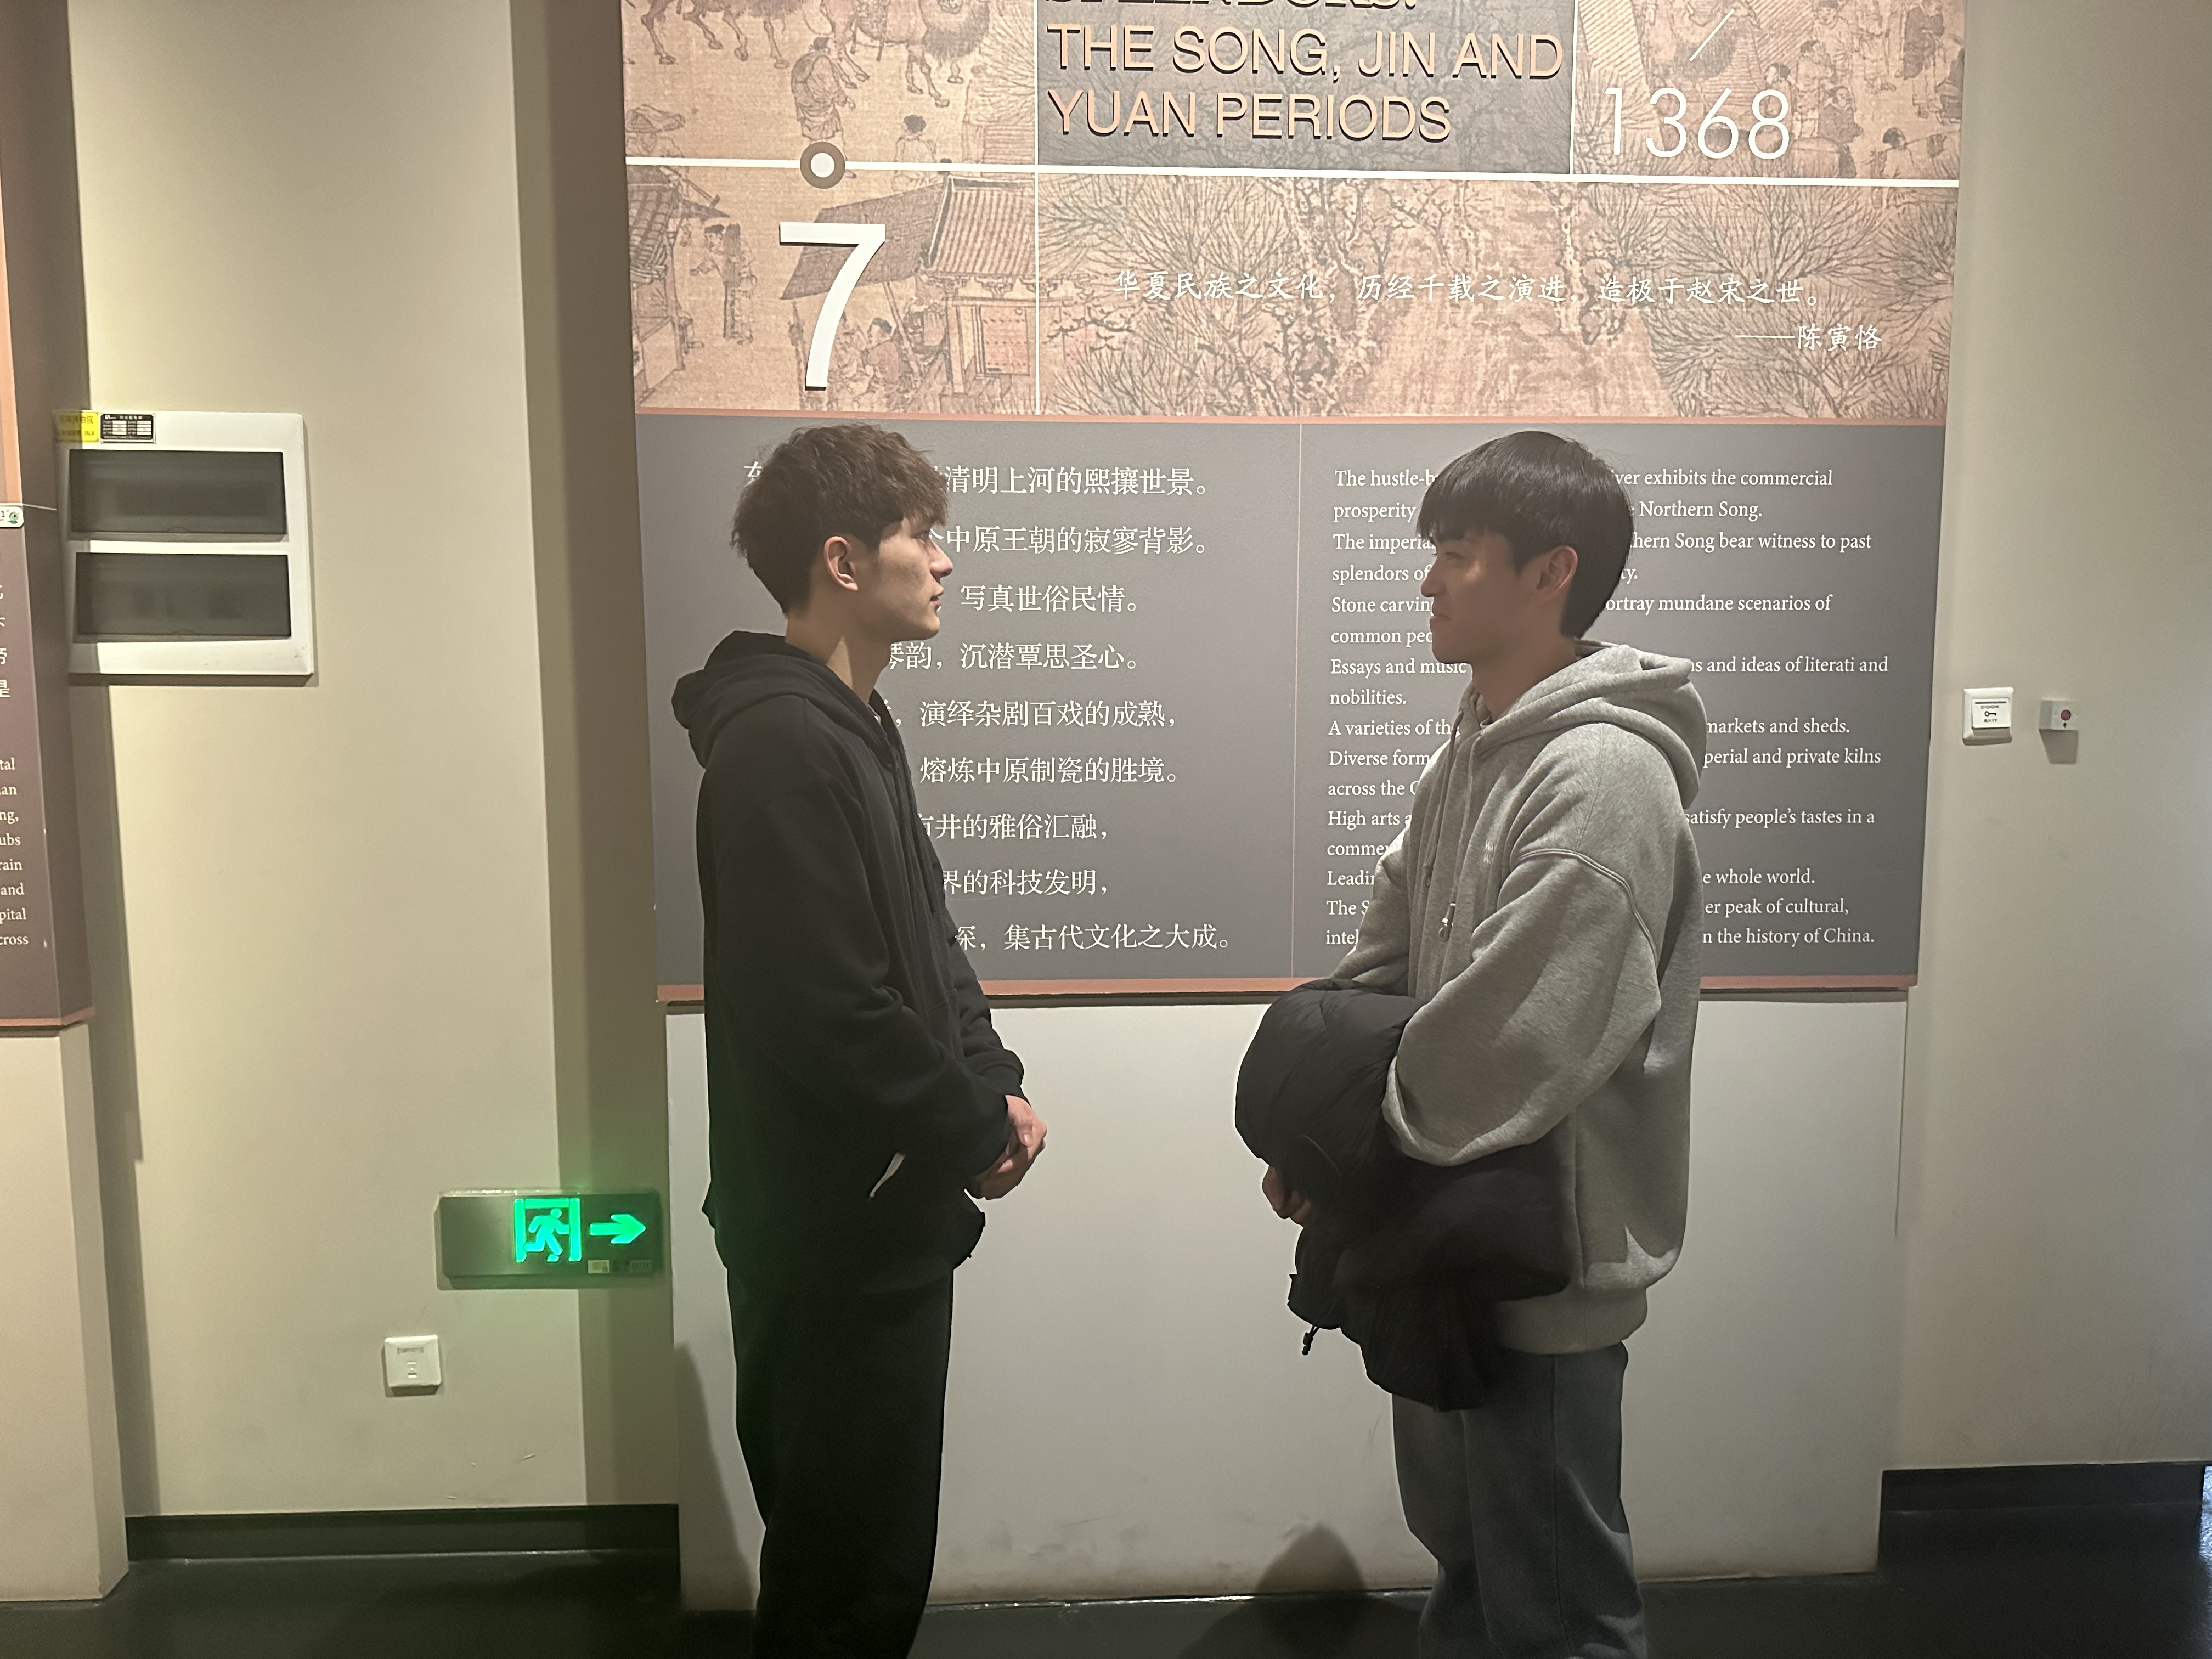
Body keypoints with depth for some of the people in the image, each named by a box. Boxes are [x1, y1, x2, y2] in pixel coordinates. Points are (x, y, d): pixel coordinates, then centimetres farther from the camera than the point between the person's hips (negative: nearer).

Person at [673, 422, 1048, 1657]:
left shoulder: (852, 724, 11)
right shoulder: (783, 742, -21)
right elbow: (828, 1013, -27)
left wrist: (994, 1081, 1)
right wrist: (980, 1130, -14)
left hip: (878, 1214, 10)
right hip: (838, 1228, -10)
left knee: (853, 1541, 23)